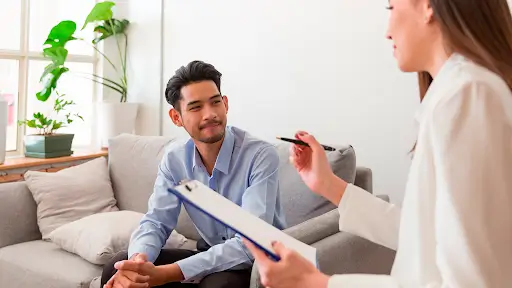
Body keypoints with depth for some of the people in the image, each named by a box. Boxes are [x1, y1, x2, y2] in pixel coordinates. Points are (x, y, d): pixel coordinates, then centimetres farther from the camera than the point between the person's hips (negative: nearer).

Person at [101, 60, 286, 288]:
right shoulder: (174, 159, -5)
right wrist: (138, 260, -30)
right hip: (210, 256, 5)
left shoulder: (261, 156, -24)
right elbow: (156, 221, -5)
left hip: (259, 261, -4)